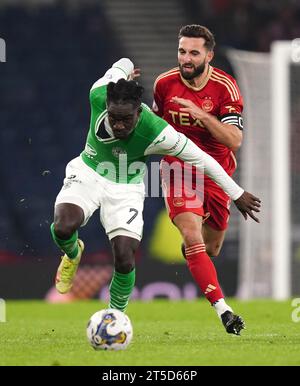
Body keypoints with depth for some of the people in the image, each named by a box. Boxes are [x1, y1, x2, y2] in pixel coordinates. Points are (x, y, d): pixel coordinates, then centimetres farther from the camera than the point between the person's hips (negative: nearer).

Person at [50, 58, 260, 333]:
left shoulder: (158, 133, -31)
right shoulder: (99, 95, -26)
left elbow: (203, 160, -18)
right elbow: (123, 64, -4)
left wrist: (237, 195, -9)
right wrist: (126, 71, 23)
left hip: (126, 188, -1)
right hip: (88, 173, 1)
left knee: (125, 262, -13)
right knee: (63, 228, -28)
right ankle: (73, 254, 12)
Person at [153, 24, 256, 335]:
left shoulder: (225, 87, -14)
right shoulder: (165, 83, -6)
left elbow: (235, 140, -24)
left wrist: (202, 115, -33)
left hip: (216, 174, 1)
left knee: (211, 250, 13)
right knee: (193, 237, -23)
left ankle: (188, 248, 51)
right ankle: (222, 308, -26)